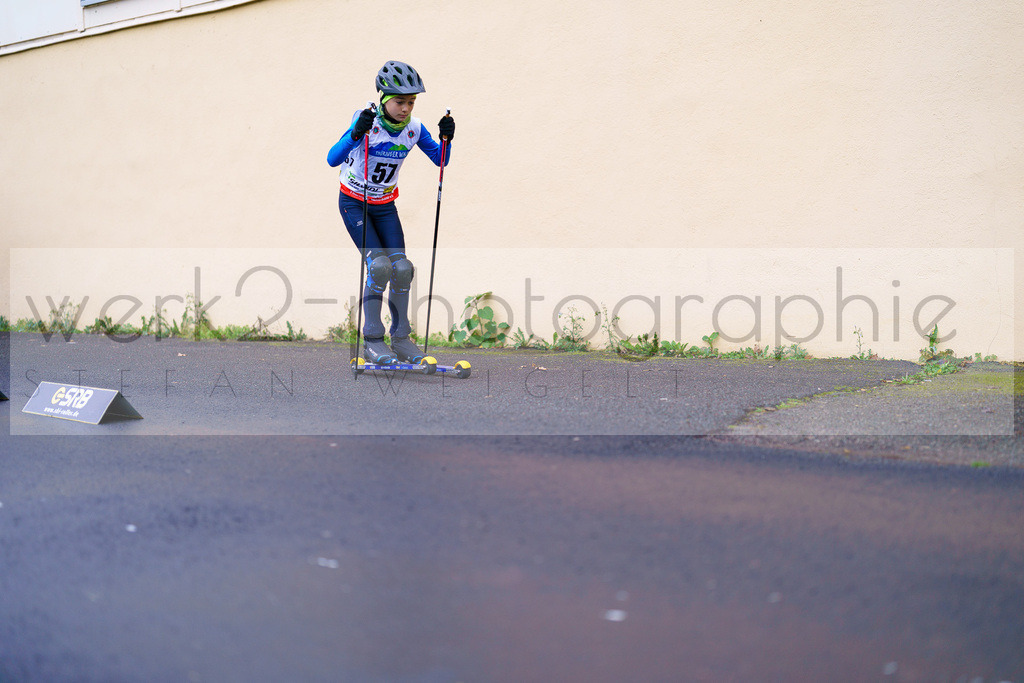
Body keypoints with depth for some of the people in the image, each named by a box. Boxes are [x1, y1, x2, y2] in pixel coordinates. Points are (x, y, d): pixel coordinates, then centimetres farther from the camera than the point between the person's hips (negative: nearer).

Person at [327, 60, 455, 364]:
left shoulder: (414, 127, -8)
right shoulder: (367, 121, -22)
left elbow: (441, 161, -1)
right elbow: (332, 159, -31)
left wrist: (446, 138, -21)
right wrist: (356, 134, -47)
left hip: (385, 205, 5)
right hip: (353, 202, -4)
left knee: (402, 267, -8)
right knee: (379, 264, -20)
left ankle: (401, 337, 7)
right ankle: (372, 340, -9)